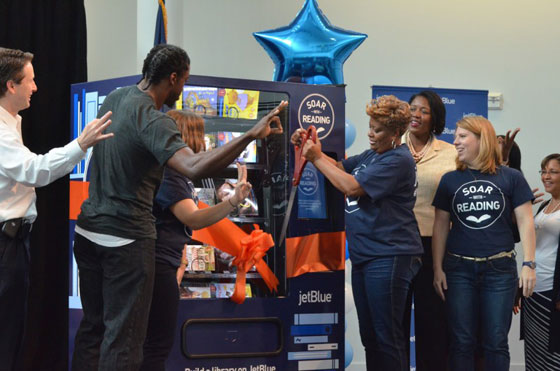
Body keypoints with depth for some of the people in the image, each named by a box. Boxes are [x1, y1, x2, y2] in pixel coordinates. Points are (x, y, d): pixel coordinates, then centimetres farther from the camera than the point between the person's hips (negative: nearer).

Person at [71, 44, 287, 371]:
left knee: (92, 325, 17)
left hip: (89, 230, 8)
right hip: (127, 238, -8)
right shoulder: (153, 120, -20)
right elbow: (194, 168, -36)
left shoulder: (114, 98, 6)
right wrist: (251, 135, -40)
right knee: (124, 336, -1)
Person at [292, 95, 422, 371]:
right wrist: (309, 147, 2)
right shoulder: (371, 155, 14)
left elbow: (351, 186, -20)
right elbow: (339, 167, 18)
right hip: (364, 256, 9)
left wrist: (317, 158, -11)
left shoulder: (398, 161, -15)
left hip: (388, 257, -9)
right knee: (368, 334, 15)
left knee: (387, 336, -4)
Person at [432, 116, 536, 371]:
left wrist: (529, 264, -8)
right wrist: (437, 268, 4)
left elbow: (525, 222, 0)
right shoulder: (450, 180, 7)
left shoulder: (511, 178, 1)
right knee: (461, 342, 3)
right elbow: (441, 225, 9)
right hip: (459, 269, 2)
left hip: (499, 268, -2)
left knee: (496, 342, 2)